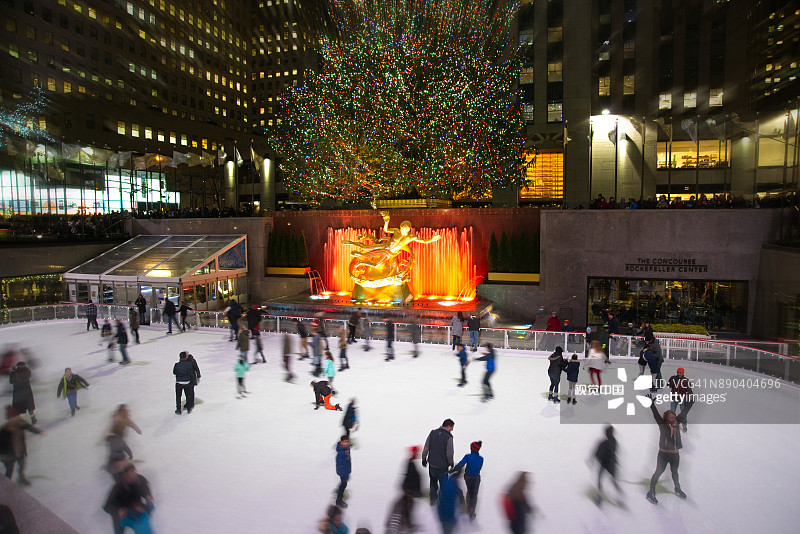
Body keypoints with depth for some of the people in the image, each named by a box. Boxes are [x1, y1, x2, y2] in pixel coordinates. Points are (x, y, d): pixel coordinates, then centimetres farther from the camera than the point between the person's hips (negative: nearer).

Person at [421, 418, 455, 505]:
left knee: (433, 482, 25)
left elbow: (426, 447, -1)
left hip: (432, 464, 5)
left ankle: (433, 499, 34)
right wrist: (451, 463, 1)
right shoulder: (448, 437, -19)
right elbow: (449, 454, -17)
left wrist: (424, 459, 11)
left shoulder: (433, 433, -4)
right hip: (442, 466, -4)